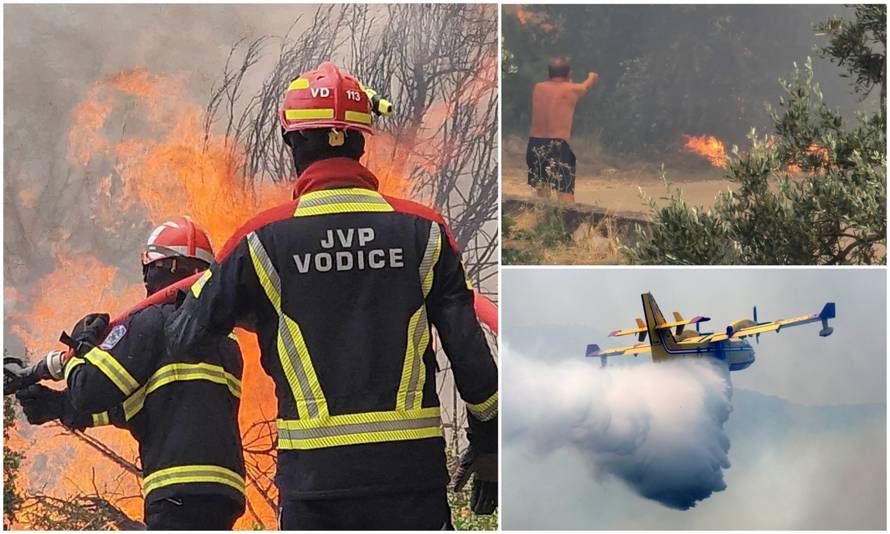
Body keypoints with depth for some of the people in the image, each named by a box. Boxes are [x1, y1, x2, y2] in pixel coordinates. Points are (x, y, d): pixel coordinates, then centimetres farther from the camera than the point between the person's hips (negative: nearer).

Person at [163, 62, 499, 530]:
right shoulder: (424, 231, 2)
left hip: (314, 475, -1)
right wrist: (487, 444, 16)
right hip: (412, 468, 1)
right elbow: (471, 352, 3)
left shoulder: (263, 239, -3)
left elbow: (184, 337, 5)